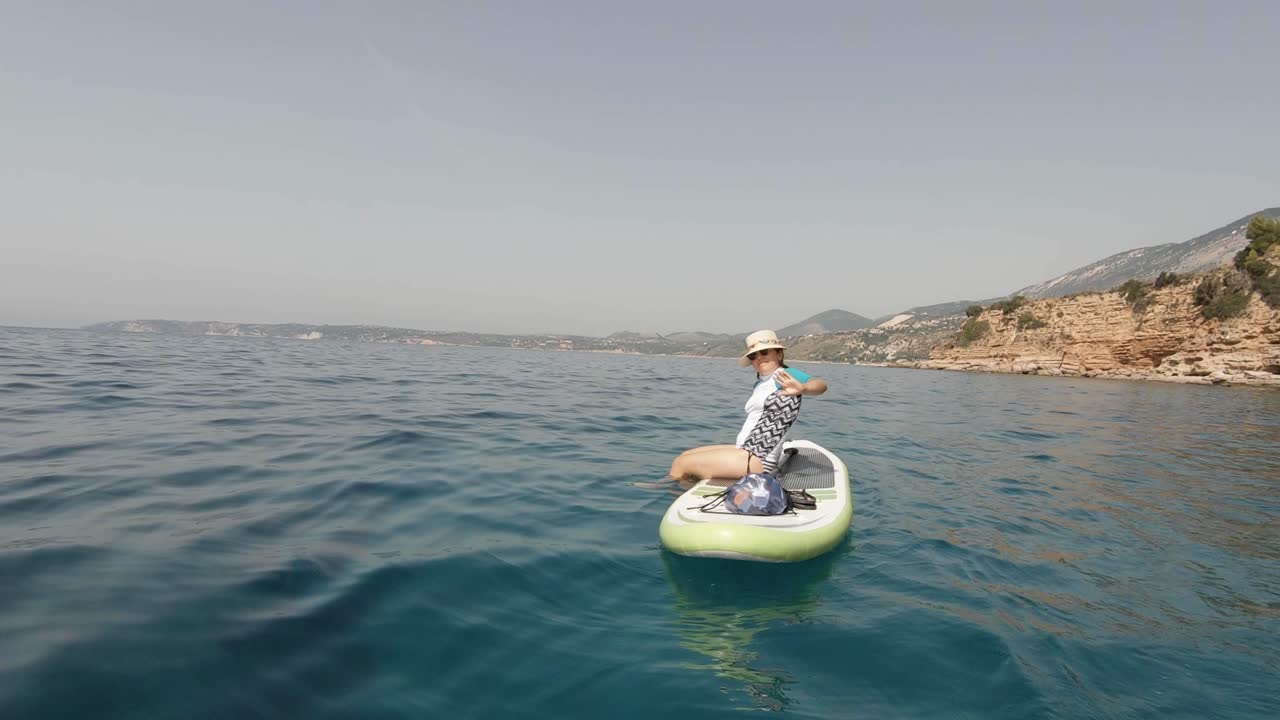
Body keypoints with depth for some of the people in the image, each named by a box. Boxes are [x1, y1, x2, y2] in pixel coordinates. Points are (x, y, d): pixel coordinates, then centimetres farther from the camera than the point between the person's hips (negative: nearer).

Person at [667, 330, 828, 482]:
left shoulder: (785, 376, -11)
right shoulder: (761, 383, 16)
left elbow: (821, 384, -28)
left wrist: (802, 388, -50)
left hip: (758, 460, -10)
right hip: (746, 450, 10)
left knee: (680, 464, -8)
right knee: (685, 456, 14)